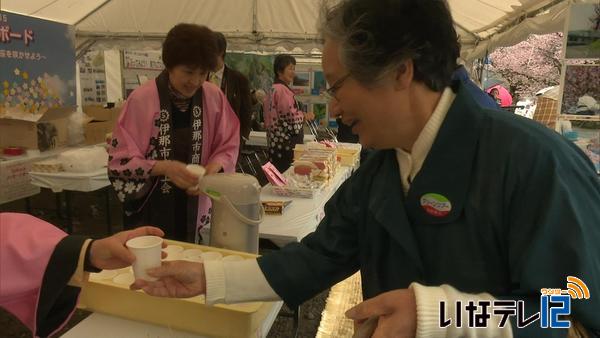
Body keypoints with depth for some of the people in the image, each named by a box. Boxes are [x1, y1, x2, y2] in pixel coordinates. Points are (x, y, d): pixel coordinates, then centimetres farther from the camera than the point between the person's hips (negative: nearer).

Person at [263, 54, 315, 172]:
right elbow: (291, 116, -17)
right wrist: (305, 116, 0)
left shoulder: (274, 89, 16)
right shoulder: (282, 90, -14)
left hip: (276, 143, 10)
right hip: (285, 144, -10)